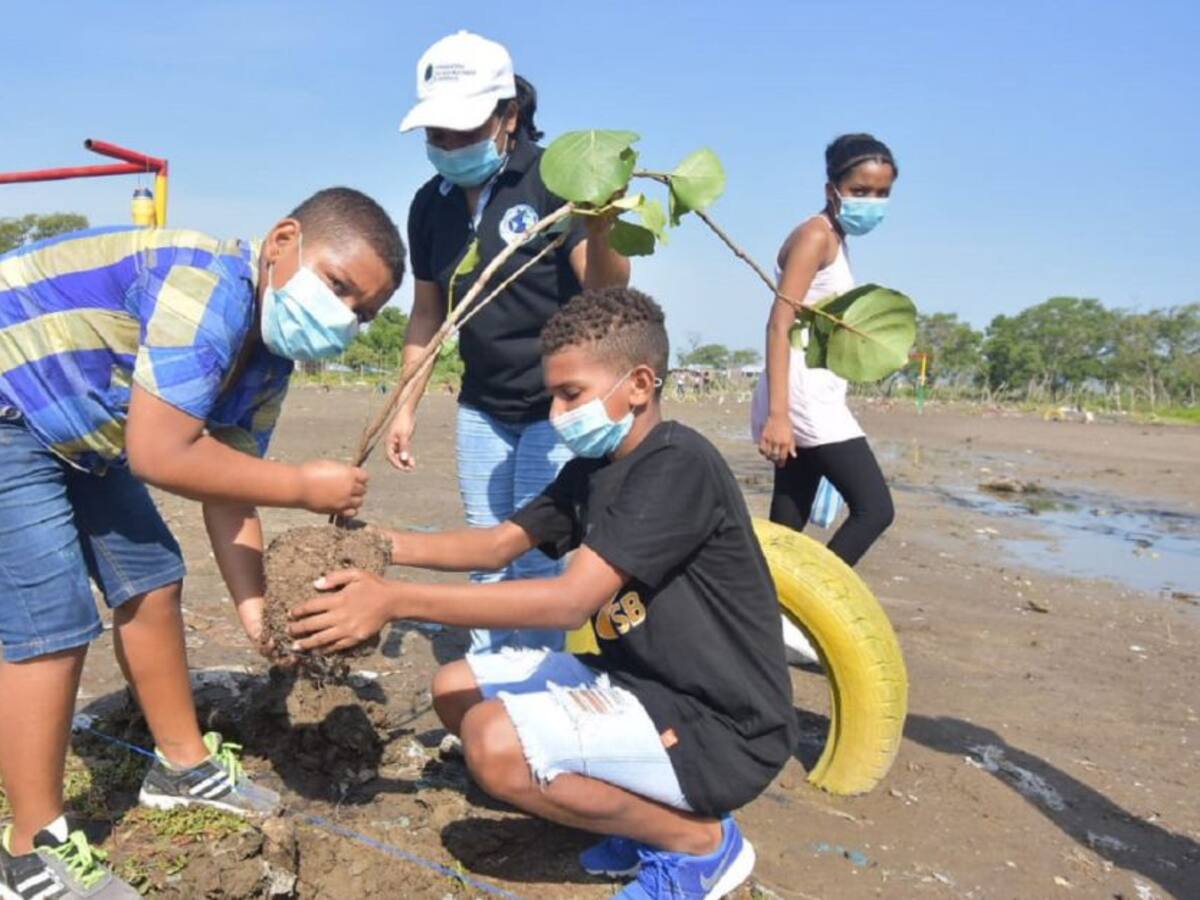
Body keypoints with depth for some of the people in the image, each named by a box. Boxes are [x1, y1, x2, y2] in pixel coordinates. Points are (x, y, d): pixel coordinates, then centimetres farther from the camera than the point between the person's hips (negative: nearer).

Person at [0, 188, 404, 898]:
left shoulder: (268, 359, -1)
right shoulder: (210, 288, -30)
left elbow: (227, 483, 1)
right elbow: (160, 457, -32)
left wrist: (257, 611, -6)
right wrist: (305, 487, -24)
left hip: (76, 428, 10)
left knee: (149, 583, 12)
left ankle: (185, 765, 30)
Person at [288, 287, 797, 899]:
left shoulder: (678, 465, -22)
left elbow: (571, 600, -29)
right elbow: (500, 543, 9)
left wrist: (394, 601, -29)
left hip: (722, 727, -9)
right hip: (640, 684, 9)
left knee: (496, 741, -26)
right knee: (457, 688, 7)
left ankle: (700, 841, -3)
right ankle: (647, 809, 9)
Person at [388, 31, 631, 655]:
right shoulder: (431, 204, 1)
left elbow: (606, 293, -24)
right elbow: (427, 312, 10)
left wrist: (599, 230, -45)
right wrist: (406, 407, 9)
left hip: (559, 405, -5)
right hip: (481, 408, 5)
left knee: (535, 557, -6)